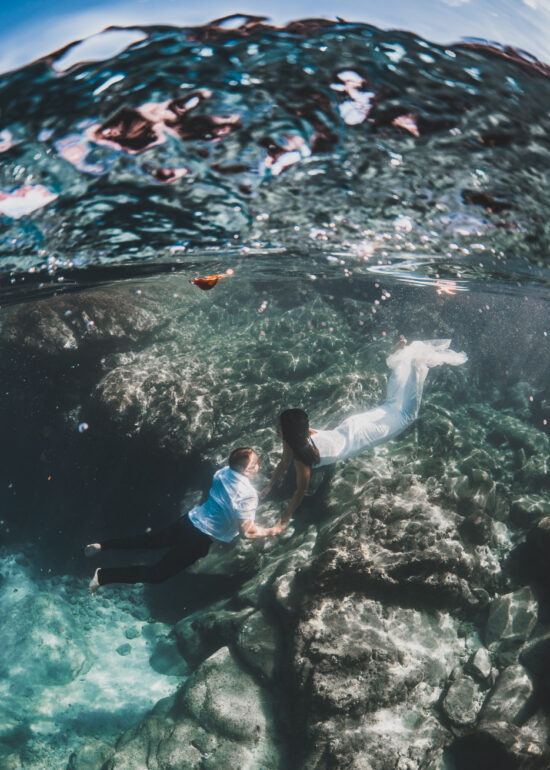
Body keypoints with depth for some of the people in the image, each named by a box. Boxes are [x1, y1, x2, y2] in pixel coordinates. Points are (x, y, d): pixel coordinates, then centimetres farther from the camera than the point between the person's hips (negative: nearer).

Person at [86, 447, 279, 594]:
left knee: (155, 540, 30)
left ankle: (103, 546, 27)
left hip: (189, 519, 7)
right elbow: (247, 531, -23)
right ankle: (104, 575, -3)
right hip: (199, 539, -7)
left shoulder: (224, 471, -1)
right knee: (159, 573, 3)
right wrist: (269, 531, -8)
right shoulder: (248, 496, -25)